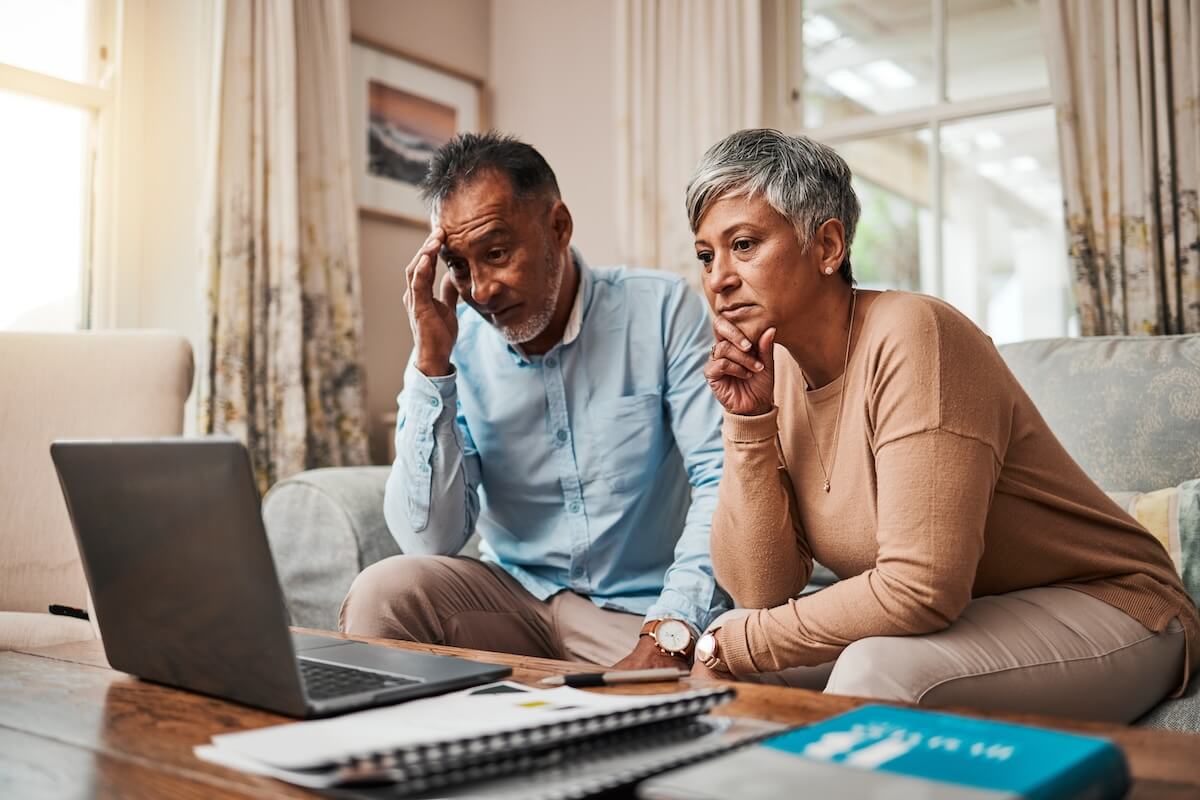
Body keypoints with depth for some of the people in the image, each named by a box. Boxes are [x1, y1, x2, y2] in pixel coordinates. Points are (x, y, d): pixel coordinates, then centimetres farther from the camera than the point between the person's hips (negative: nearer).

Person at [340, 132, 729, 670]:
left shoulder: (661, 309, -8)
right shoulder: (453, 344, -3)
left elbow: (723, 479, -15)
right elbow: (431, 541, -10)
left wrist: (668, 636, -28)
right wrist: (432, 363, -17)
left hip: (644, 609, -2)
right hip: (516, 594, 3)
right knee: (383, 593, -23)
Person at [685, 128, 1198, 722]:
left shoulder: (909, 336, -24)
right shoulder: (776, 372, -2)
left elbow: (920, 588, -30)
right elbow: (761, 591, -7)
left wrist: (735, 645, -19)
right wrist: (747, 418, -16)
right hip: (957, 621, 7)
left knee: (878, 670, -32)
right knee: (730, 668, -6)